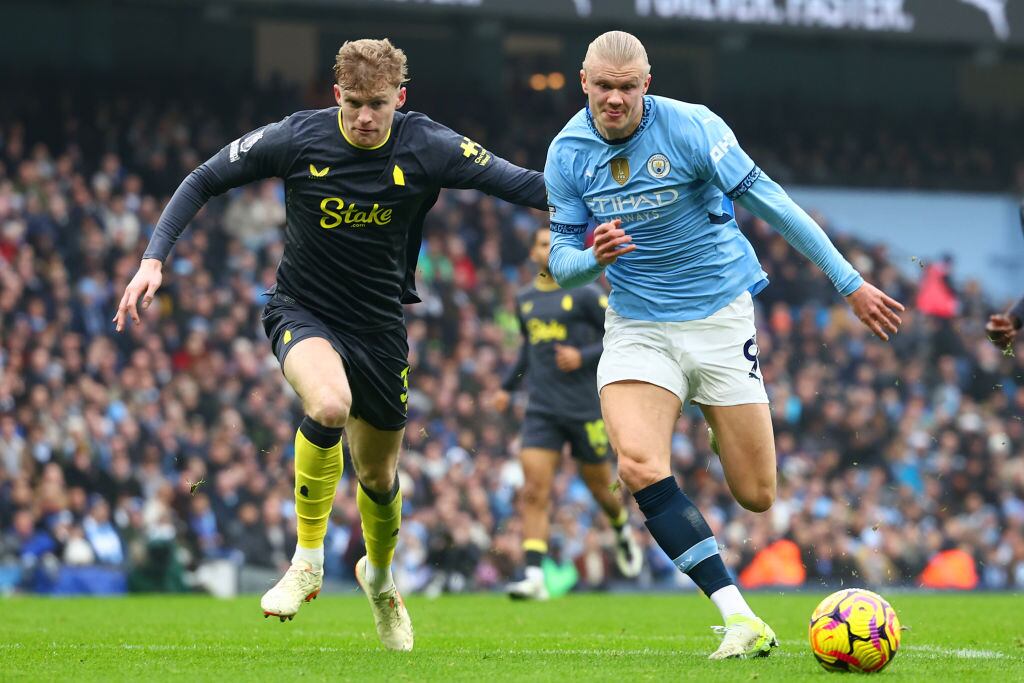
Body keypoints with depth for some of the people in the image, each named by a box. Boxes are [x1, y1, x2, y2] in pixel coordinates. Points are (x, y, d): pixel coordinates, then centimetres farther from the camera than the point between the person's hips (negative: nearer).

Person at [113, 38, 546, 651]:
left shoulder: (427, 147, -14)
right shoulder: (297, 138, -15)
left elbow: (522, 183, -17)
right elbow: (205, 182, -5)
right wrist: (154, 260, -12)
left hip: (380, 325, 2)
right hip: (303, 312, -2)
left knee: (379, 474, 13)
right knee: (328, 403, -35)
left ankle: (380, 575, 47)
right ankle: (308, 560, -18)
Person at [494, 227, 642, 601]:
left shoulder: (585, 295, -5)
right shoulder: (524, 299, 12)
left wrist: (584, 357, -17)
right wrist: (508, 386, 25)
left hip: (586, 410, -3)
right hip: (541, 411, 3)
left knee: (600, 486, 10)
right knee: (534, 492, -13)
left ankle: (623, 533, 44)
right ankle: (534, 576, -18)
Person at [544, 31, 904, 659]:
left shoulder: (691, 128, -14)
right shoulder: (567, 154, -4)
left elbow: (772, 205, -11)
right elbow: (562, 263, 1)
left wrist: (851, 283, -10)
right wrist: (594, 258, -24)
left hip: (720, 317, -1)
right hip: (637, 325, 2)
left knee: (757, 496, 0)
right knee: (639, 464, -26)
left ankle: (722, 420, 40)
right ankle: (739, 619, -24)